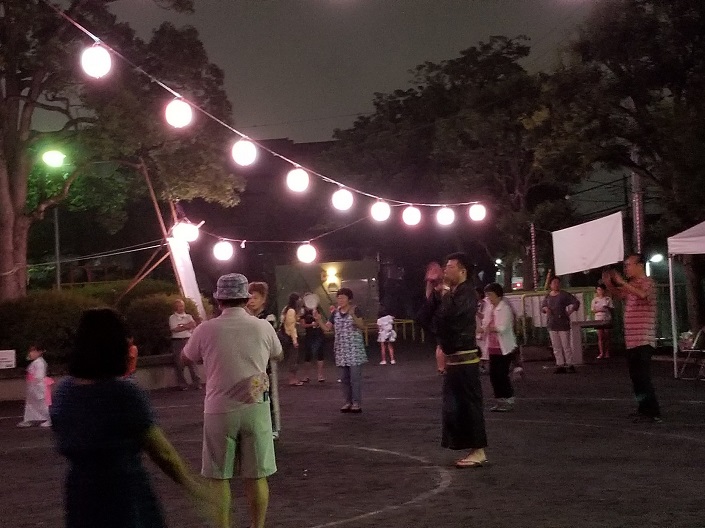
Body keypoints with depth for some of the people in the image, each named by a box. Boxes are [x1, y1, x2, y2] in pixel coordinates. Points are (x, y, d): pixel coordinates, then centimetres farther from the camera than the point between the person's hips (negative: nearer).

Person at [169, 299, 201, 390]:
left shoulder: (188, 316, 16)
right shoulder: (172, 317, 7)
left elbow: (193, 324, -2)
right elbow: (175, 329, -7)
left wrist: (182, 326, -8)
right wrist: (187, 326, -3)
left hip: (188, 340, 2)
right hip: (177, 341, -2)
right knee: (179, 363, -3)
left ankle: (196, 383, -4)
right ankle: (182, 384, 2)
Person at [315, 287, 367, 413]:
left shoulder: (355, 310, -5)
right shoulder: (335, 313, 10)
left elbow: (362, 326, -16)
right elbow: (327, 327, 10)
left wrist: (353, 315, -30)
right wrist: (319, 319, -6)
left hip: (354, 348, -6)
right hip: (341, 349, 6)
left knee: (355, 376, -7)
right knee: (344, 378, 8)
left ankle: (357, 403, -2)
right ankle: (348, 402, 17)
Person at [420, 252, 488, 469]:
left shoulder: (467, 292, -11)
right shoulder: (449, 294, 17)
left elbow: (448, 314, -28)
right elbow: (427, 318, 12)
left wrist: (444, 293, -12)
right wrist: (431, 293, 5)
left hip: (464, 358, -10)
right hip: (453, 358, 10)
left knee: (469, 404, -6)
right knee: (455, 406, 12)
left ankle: (479, 452, -2)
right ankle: (472, 449, 18)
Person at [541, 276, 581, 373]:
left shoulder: (564, 295, -4)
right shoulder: (548, 296, 11)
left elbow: (576, 303, -5)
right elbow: (542, 307, 22)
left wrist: (569, 312, -10)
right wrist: (545, 309, 0)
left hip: (563, 323, -5)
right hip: (552, 324, 5)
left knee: (566, 346, -5)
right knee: (556, 347, 7)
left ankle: (570, 365, 1)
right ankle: (560, 365, 11)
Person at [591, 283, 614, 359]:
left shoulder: (608, 299, 4)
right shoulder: (595, 300, 9)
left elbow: (612, 309, 3)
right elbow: (592, 310, 9)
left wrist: (608, 308, -17)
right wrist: (598, 310, -10)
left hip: (607, 319, -1)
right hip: (598, 319, 1)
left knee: (606, 336, 1)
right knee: (600, 336, -3)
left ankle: (607, 353, 6)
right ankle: (601, 353, -2)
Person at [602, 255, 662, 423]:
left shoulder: (647, 282, -9)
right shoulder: (631, 285, 17)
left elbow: (643, 294, -31)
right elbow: (619, 294, 32)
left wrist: (622, 282, -28)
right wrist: (608, 284, 12)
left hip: (643, 340, -9)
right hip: (631, 339, 9)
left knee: (643, 377, -12)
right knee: (636, 377, 14)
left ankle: (654, 413, -12)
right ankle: (644, 409, 22)